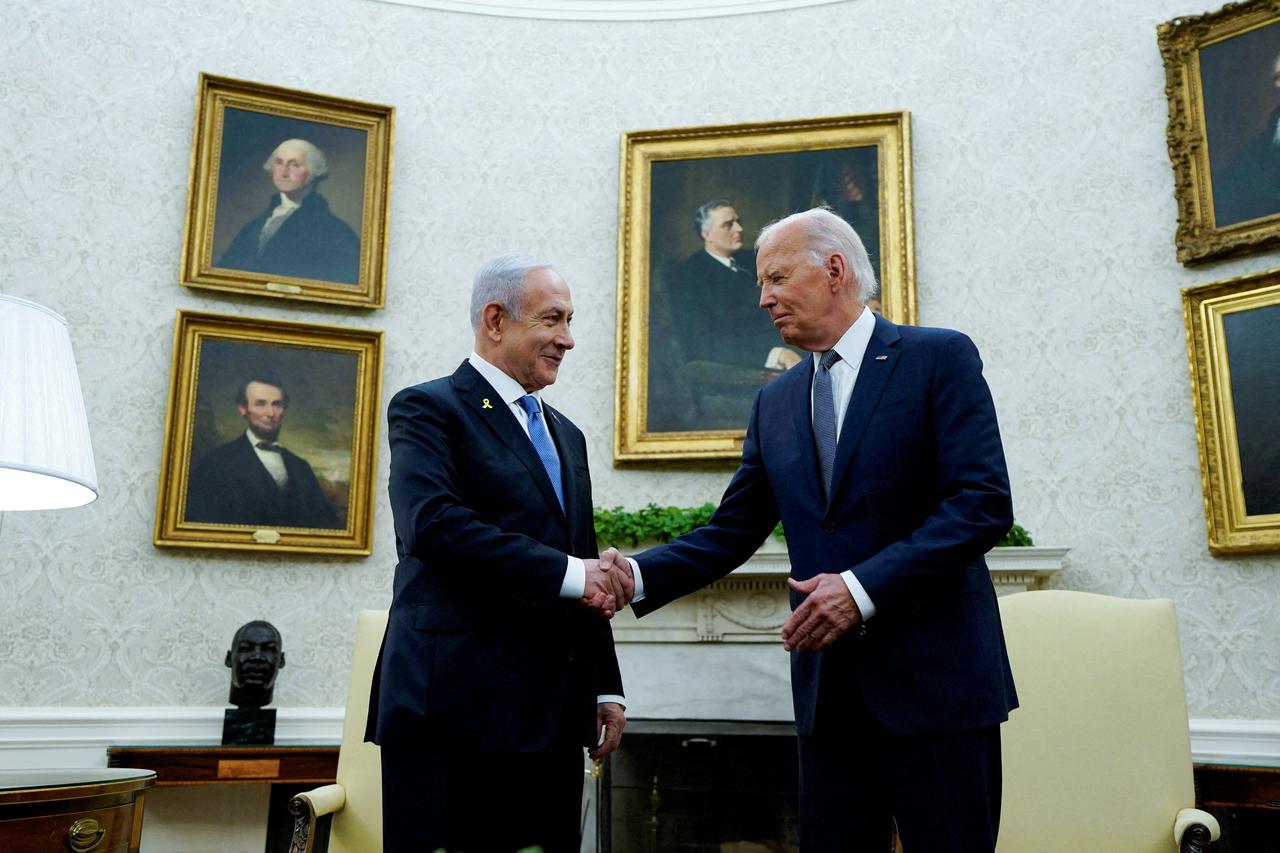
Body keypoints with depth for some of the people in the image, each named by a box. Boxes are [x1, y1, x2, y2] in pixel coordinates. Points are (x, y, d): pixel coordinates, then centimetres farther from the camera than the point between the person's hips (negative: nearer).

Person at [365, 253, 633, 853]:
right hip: (455, 708, -6)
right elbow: (432, 523, -19)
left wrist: (607, 688, 16)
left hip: (551, 714, 7)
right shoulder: (427, 409, -1)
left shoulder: (566, 436, 22)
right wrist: (566, 573, -17)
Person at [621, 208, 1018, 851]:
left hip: (935, 677, -5)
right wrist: (639, 576, -5)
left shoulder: (939, 358, -3)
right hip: (829, 688, 5)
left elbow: (985, 503, -12)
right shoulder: (775, 402, 14)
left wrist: (865, 586, -19)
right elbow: (732, 532, 11)